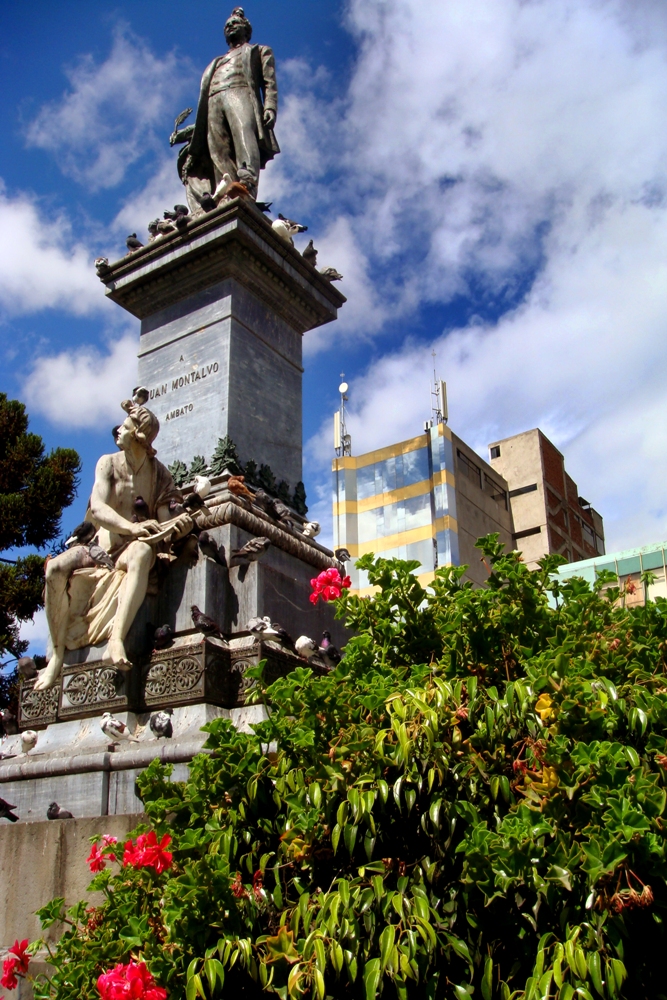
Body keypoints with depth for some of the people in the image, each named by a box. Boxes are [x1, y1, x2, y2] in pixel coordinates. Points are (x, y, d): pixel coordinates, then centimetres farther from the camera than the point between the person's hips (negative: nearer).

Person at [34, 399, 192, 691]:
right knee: (55, 568, -28)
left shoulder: (158, 472, 2)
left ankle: (116, 640, -50)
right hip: (103, 546, 1)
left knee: (141, 553, -39)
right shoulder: (108, 463, 1)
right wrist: (131, 527, -34)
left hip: (134, 547, -1)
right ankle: (58, 653, -16)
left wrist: (176, 525, -30)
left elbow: (163, 520, -4)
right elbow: (98, 508, -15)